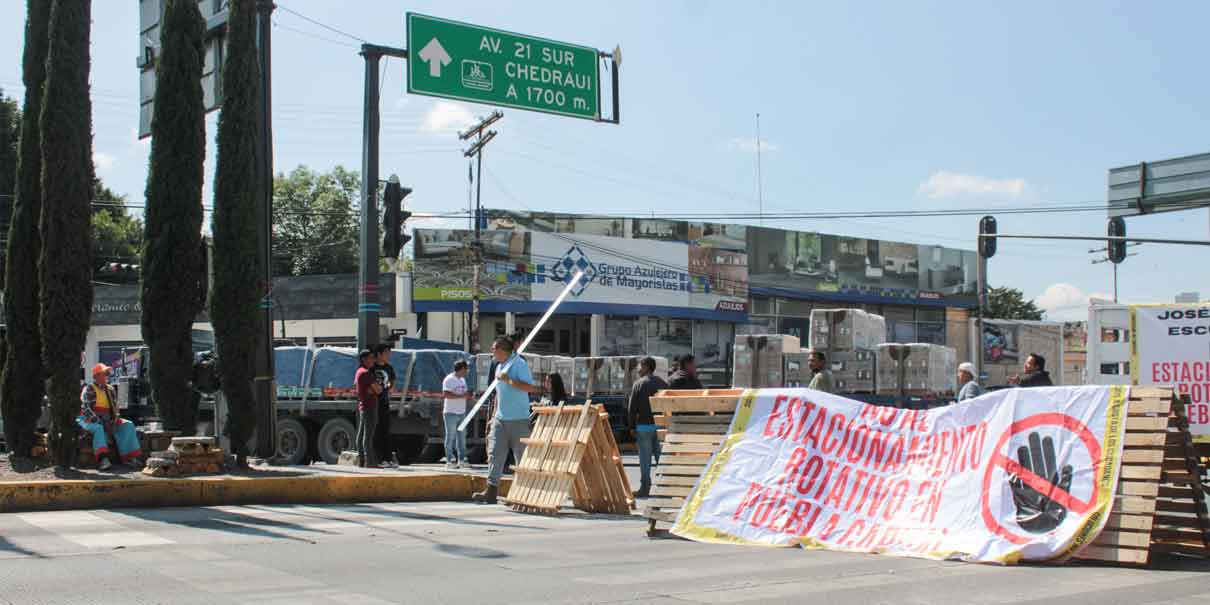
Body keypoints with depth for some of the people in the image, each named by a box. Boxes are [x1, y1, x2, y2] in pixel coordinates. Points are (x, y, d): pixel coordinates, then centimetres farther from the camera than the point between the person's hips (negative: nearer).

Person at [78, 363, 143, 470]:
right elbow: (86, 409, -15)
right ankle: (102, 459, -55)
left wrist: (113, 422, -6)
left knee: (127, 425, -9)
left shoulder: (110, 389, 13)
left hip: (107, 420, 7)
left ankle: (128, 456, -19)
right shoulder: (89, 389, -7)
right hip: (90, 420, -7)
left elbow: (114, 407, 12)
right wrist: (98, 421, -24)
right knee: (98, 428, -38)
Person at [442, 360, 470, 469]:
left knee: (462, 437, 9)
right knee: (451, 437, -3)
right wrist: (461, 396, -22)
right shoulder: (449, 379, -11)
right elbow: (446, 394, -21)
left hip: (462, 413, 8)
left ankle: (462, 459, 14)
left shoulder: (463, 380, 17)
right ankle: (450, 461, 0)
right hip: (451, 413, -8)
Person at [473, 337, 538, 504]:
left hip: (518, 420, -7)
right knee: (495, 454, -2)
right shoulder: (499, 366, 17)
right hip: (500, 420, 7)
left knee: (522, 456, 0)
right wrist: (494, 415, 22)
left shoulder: (519, 364, -9)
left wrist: (508, 379, -19)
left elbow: (530, 387, -19)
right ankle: (491, 491, -3)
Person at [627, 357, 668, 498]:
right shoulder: (662, 383, 7)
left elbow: (631, 407, -6)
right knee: (661, 457, 10)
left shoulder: (639, 384, -5)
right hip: (661, 425, 4)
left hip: (644, 425, -4)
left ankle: (645, 488, 0)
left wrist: (632, 426, 2)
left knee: (645, 459, 0)